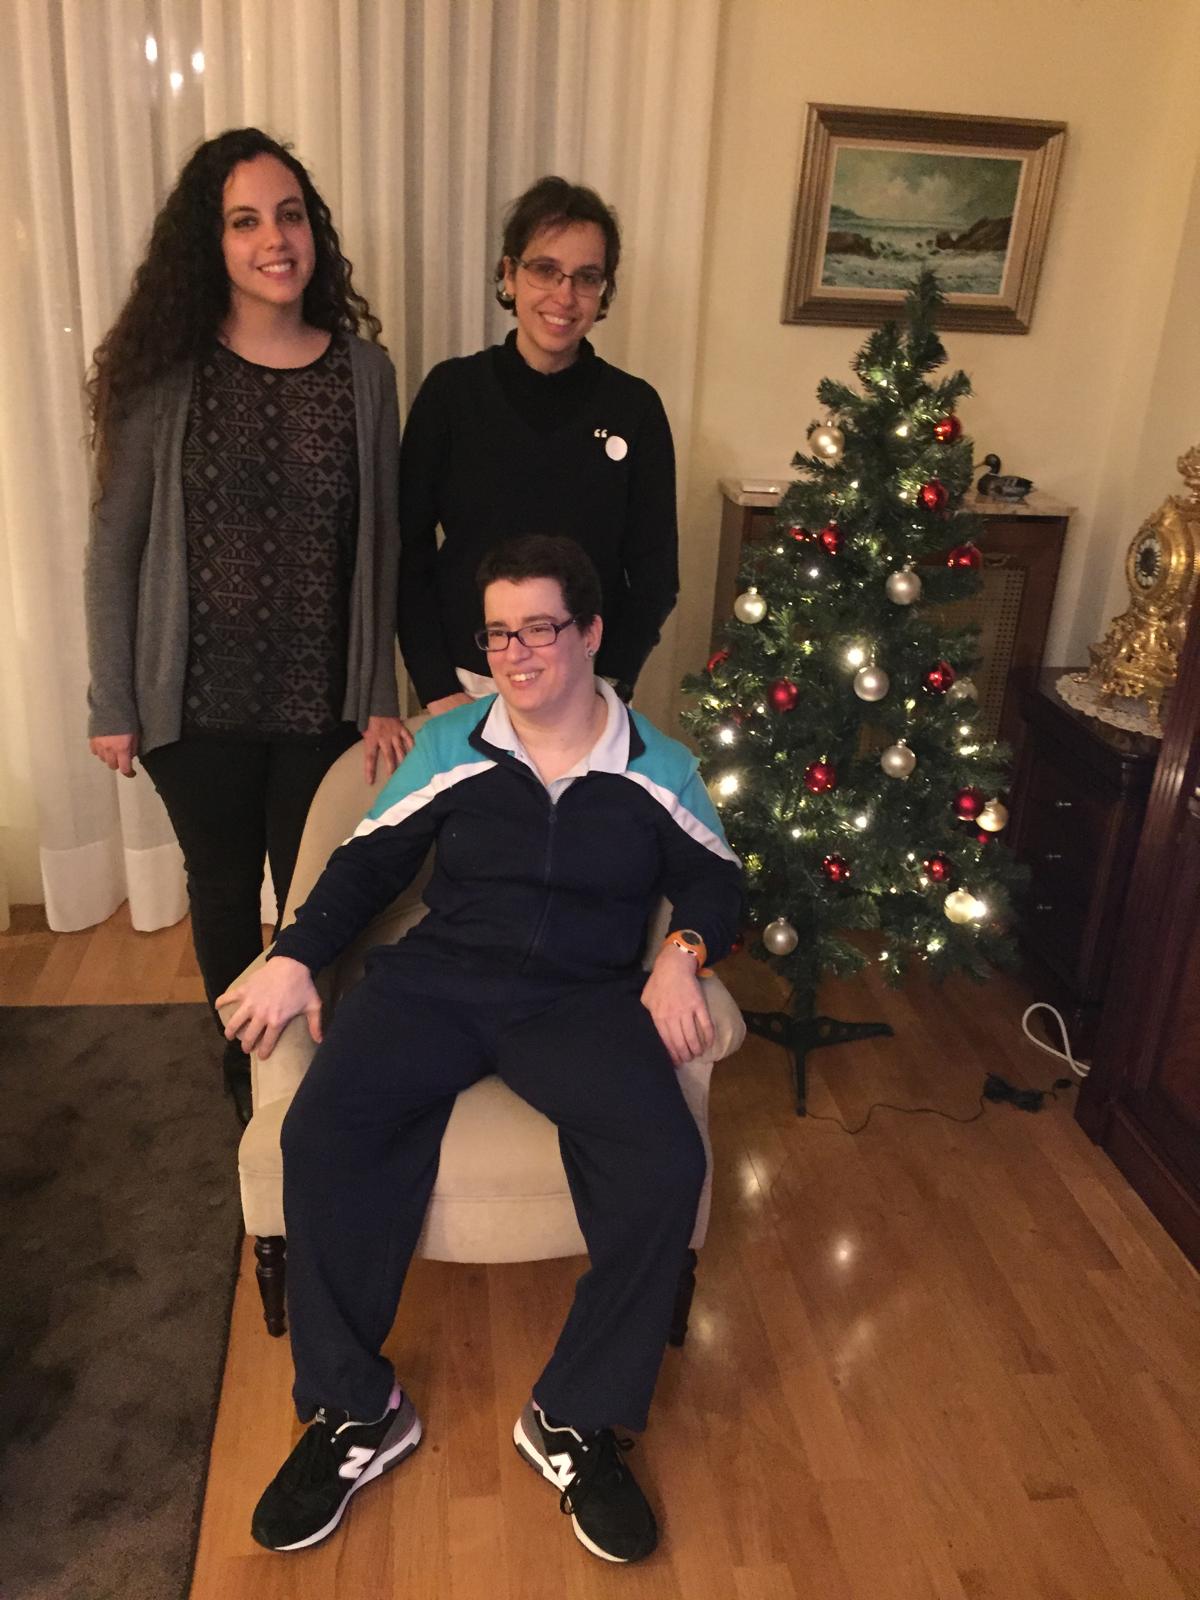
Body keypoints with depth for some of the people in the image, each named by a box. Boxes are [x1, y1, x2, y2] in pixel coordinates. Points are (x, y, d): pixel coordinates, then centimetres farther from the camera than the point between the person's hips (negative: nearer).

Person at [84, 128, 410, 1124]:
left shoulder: (364, 370, -2)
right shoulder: (165, 373, -7)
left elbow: (381, 546, 1)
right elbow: (115, 547, -3)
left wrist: (380, 697, 1)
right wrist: (112, 706, -3)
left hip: (323, 697, 1)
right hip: (198, 700, 0)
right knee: (224, 888, 17)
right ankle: (246, 1062, 43)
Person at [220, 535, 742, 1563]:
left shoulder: (654, 767, 6)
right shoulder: (450, 746, 6)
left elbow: (715, 879, 13)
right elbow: (370, 862, 8)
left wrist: (681, 951, -7)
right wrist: (298, 954, -6)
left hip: (586, 998, 0)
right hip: (438, 979, 1)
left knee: (667, 1164, -26)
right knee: (321, 1135, -24)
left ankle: (574, 1421, -5)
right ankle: (355, 1412, -4)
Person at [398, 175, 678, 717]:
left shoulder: (634, 407, -5)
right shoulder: (452, 390, -5)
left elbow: (654, 573, 0)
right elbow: (409, 550, -3)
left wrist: (604, 690, -10)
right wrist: (437, 691, -9)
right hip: (465, 681, 0)